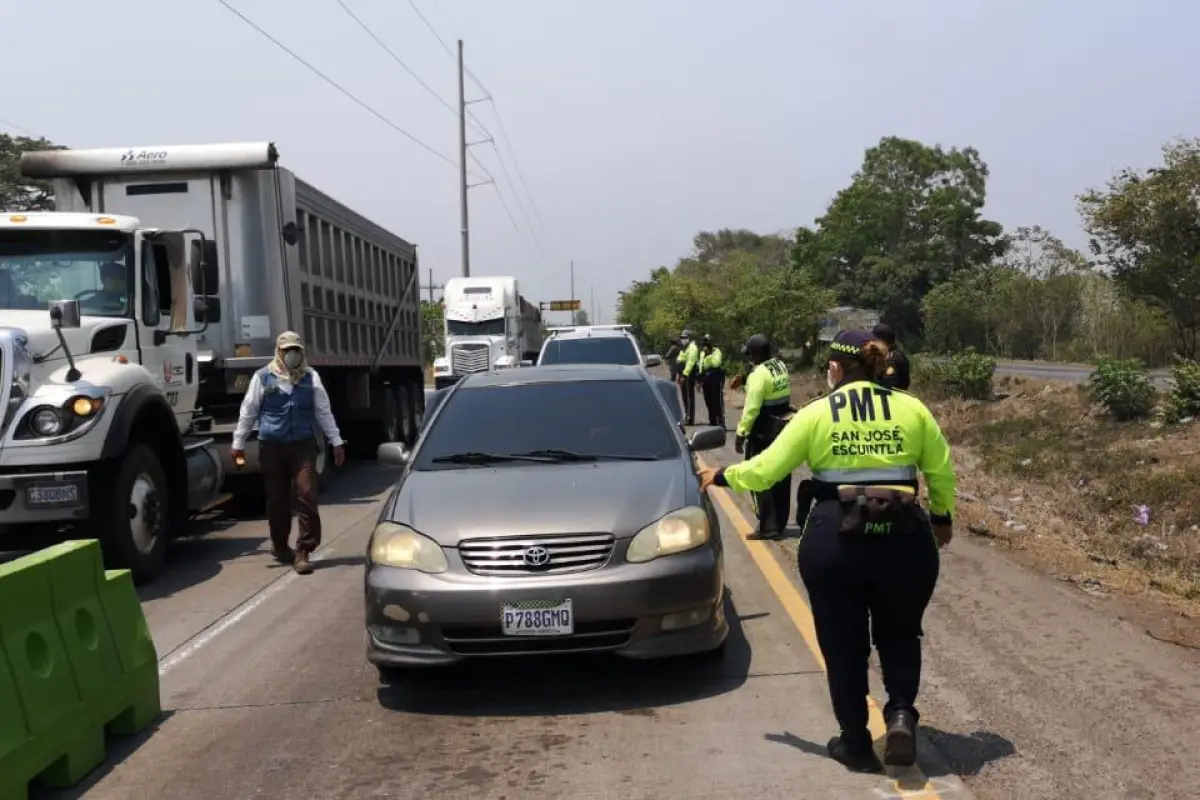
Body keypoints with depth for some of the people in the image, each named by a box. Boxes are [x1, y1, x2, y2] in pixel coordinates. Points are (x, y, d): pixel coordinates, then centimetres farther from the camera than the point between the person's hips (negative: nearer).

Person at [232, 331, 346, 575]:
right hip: (272, 446, 0)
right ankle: (280, 547, 27)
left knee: (308, 495, -9)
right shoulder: (263, 377, 2)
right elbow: (248, 412, 6)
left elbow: (323, 411, 9)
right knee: (277, 499, 8)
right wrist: (238, 443, 5)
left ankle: (303, 551, -4)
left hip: (303, 444, 1)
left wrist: (336, 442, 7)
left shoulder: (311, 377, 6)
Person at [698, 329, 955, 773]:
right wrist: (942, 518, 23)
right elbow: (942, 472, 7)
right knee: (899, 635, 21)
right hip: (905, 540, 2)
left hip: (833, 543, -2)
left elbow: (764, 469, -1)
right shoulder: (912, 409, 4)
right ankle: (901, 712, -1)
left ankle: (855, 745, 19)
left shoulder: (815, 414, -1)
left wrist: (720, 476, 16)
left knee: (843, 646, 12)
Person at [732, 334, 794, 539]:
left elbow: (751, 408, -23)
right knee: (780, 479, 15)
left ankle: (768, 527, -1)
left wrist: (740, 433, -17)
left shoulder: (759, 374, -20)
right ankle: (779, 524, 24)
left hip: (764, 431, -8)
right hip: (783, 426, 8)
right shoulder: (781, 366, 5)